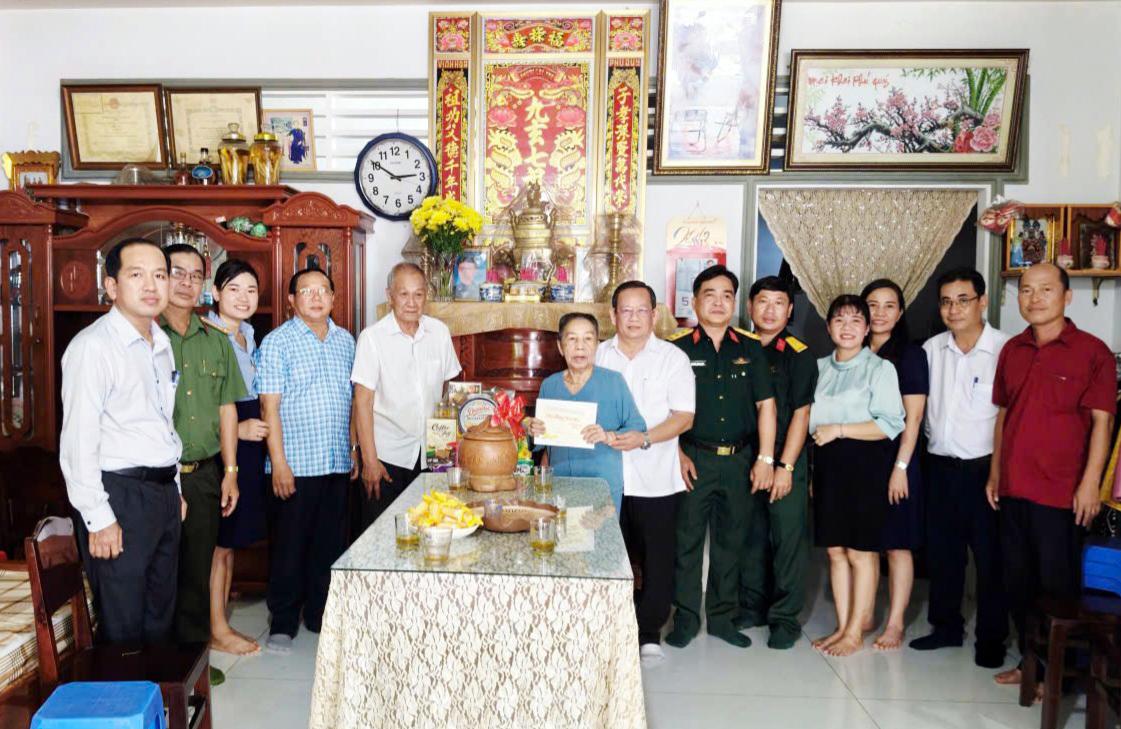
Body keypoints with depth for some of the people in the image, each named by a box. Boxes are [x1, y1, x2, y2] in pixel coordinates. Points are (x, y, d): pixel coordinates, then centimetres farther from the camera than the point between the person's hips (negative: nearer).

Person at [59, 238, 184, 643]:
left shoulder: (161, 344, 12)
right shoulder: (93, 346, -14)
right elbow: (78, 441, -17)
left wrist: (174, 488, 16)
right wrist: (98, 518, -18)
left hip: (163, 493, 8)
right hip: (120, 496, -8)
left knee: (161, 617, 18)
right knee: (122, 628, 3)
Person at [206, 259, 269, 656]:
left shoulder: (249, 336, 14)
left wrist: (257, 427, 13)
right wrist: (236, 429, -20)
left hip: (246, 447, 9)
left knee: (231, 540, 14)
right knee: (217, 543, 0)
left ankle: (221, 624, 25)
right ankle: (216, 630, 13)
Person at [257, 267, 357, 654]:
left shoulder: (345, 341, 10)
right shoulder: (277, 342, -5)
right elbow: (270, 407, -9)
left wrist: (354, 449, 11)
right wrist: (278, 462, -14)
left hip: (338, 462, 5)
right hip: (297, 463, -5)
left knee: (330, 543, 12)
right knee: (290, 545, 4)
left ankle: (320, 614, 27)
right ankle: (283, 621, 19)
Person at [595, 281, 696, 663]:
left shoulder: (673, 358, 1)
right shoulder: (598, 356, 9)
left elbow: (684, 416, -5)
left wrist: (645, 438, -19)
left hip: (655, 478, -2)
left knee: (656, 557, 5)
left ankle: (649, 633, 20)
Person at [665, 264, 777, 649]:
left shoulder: (751, 349, 7)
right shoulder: (677, 348, -1)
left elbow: (765, 405, 6)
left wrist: (765, 458, 0)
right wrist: (678, 455, -9)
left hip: (740, 459, 3)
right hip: (694, 459, -2)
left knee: (731, 541, 11)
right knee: (687, 540, 3)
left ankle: (722, 616, 25)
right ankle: (686, 617, 18)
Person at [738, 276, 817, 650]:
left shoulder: (799, 355, -3)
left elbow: (801, 414, -6)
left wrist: (785, 466, -11)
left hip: (786, 459, -4)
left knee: (788, 538, 1)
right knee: (750, 535, 12)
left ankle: (785, 618, 14)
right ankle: (752, 607, 27)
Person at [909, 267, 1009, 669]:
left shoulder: (1006, 349, -11)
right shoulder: (931, 349, 5)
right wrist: (932, 437, 9)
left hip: (985, 467, -5)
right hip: (941, 466, 5)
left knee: (990, 557, 7)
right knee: (942, 551, 15)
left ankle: (991, 639, 22)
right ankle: (946, 626, 30)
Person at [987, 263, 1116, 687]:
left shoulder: (1091, 351, -7)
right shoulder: (1012, 350, 9)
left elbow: (1102, 420, -9)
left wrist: (1090, 484, -14)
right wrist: (995, 473, 12)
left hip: (1060, 493, -5)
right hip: (1013, 489, 5)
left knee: (1057, 586, 5)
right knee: (1017, 581, 14)